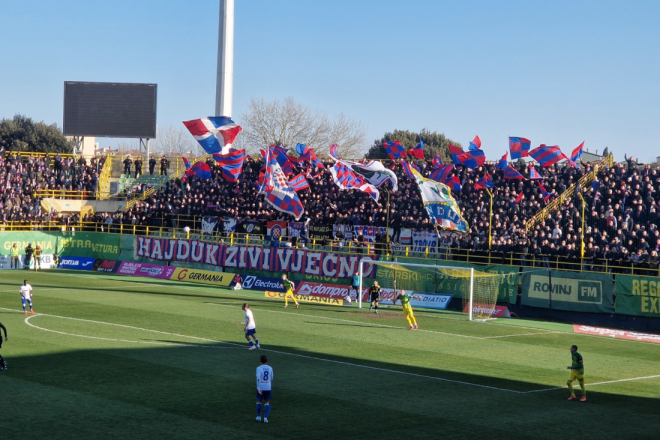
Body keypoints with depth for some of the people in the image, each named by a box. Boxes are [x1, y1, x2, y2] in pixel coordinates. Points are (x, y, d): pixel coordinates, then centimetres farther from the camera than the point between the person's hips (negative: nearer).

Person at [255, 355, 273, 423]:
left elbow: (258, 378, -22)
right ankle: (265, 418, -9)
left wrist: (258, 388, -28)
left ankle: (258, 416, 22)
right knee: (267, 403, 6)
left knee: (259, 401, 19)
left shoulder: (259, 368, -9)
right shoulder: (270, 368, 2)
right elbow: (271, 379, 10)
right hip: (268, 388, 2)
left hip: (260, 388, -2)